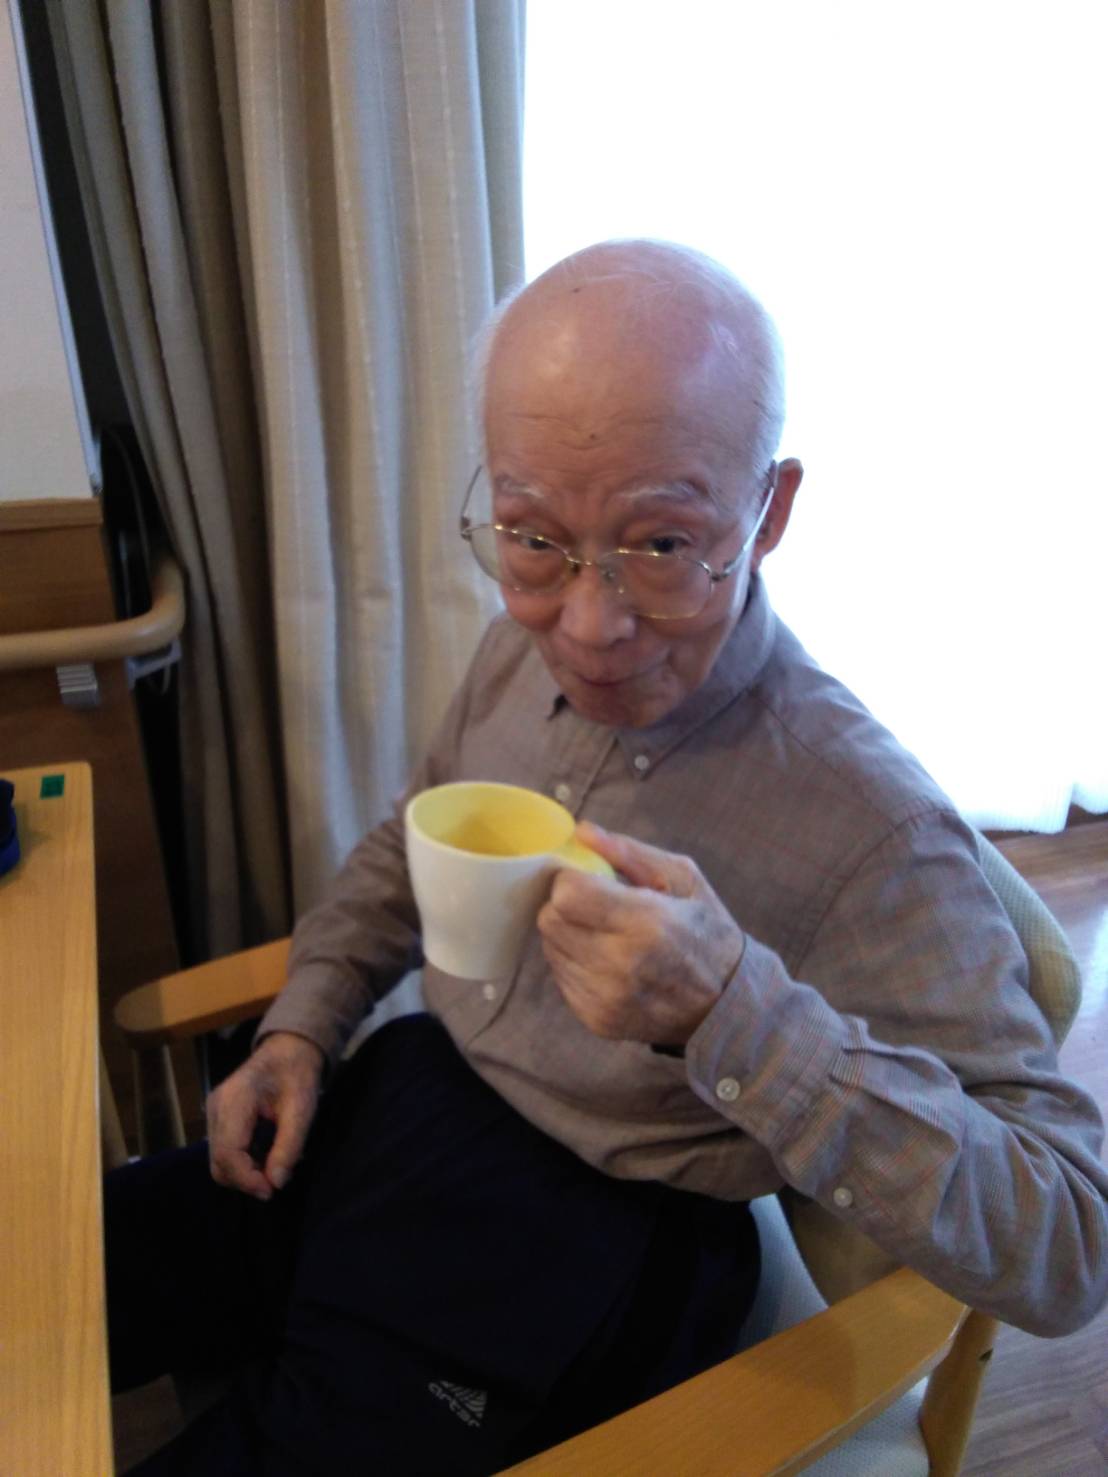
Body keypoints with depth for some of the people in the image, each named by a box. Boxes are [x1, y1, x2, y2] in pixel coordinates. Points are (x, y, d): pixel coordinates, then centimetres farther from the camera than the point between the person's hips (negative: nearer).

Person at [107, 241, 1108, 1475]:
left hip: (570, 1259, -5)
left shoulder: (874, 830, -26)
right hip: (395, 1101, 6)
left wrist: (731, 1012, -38)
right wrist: (300, 1029, 0)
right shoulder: (525, 646, -4)